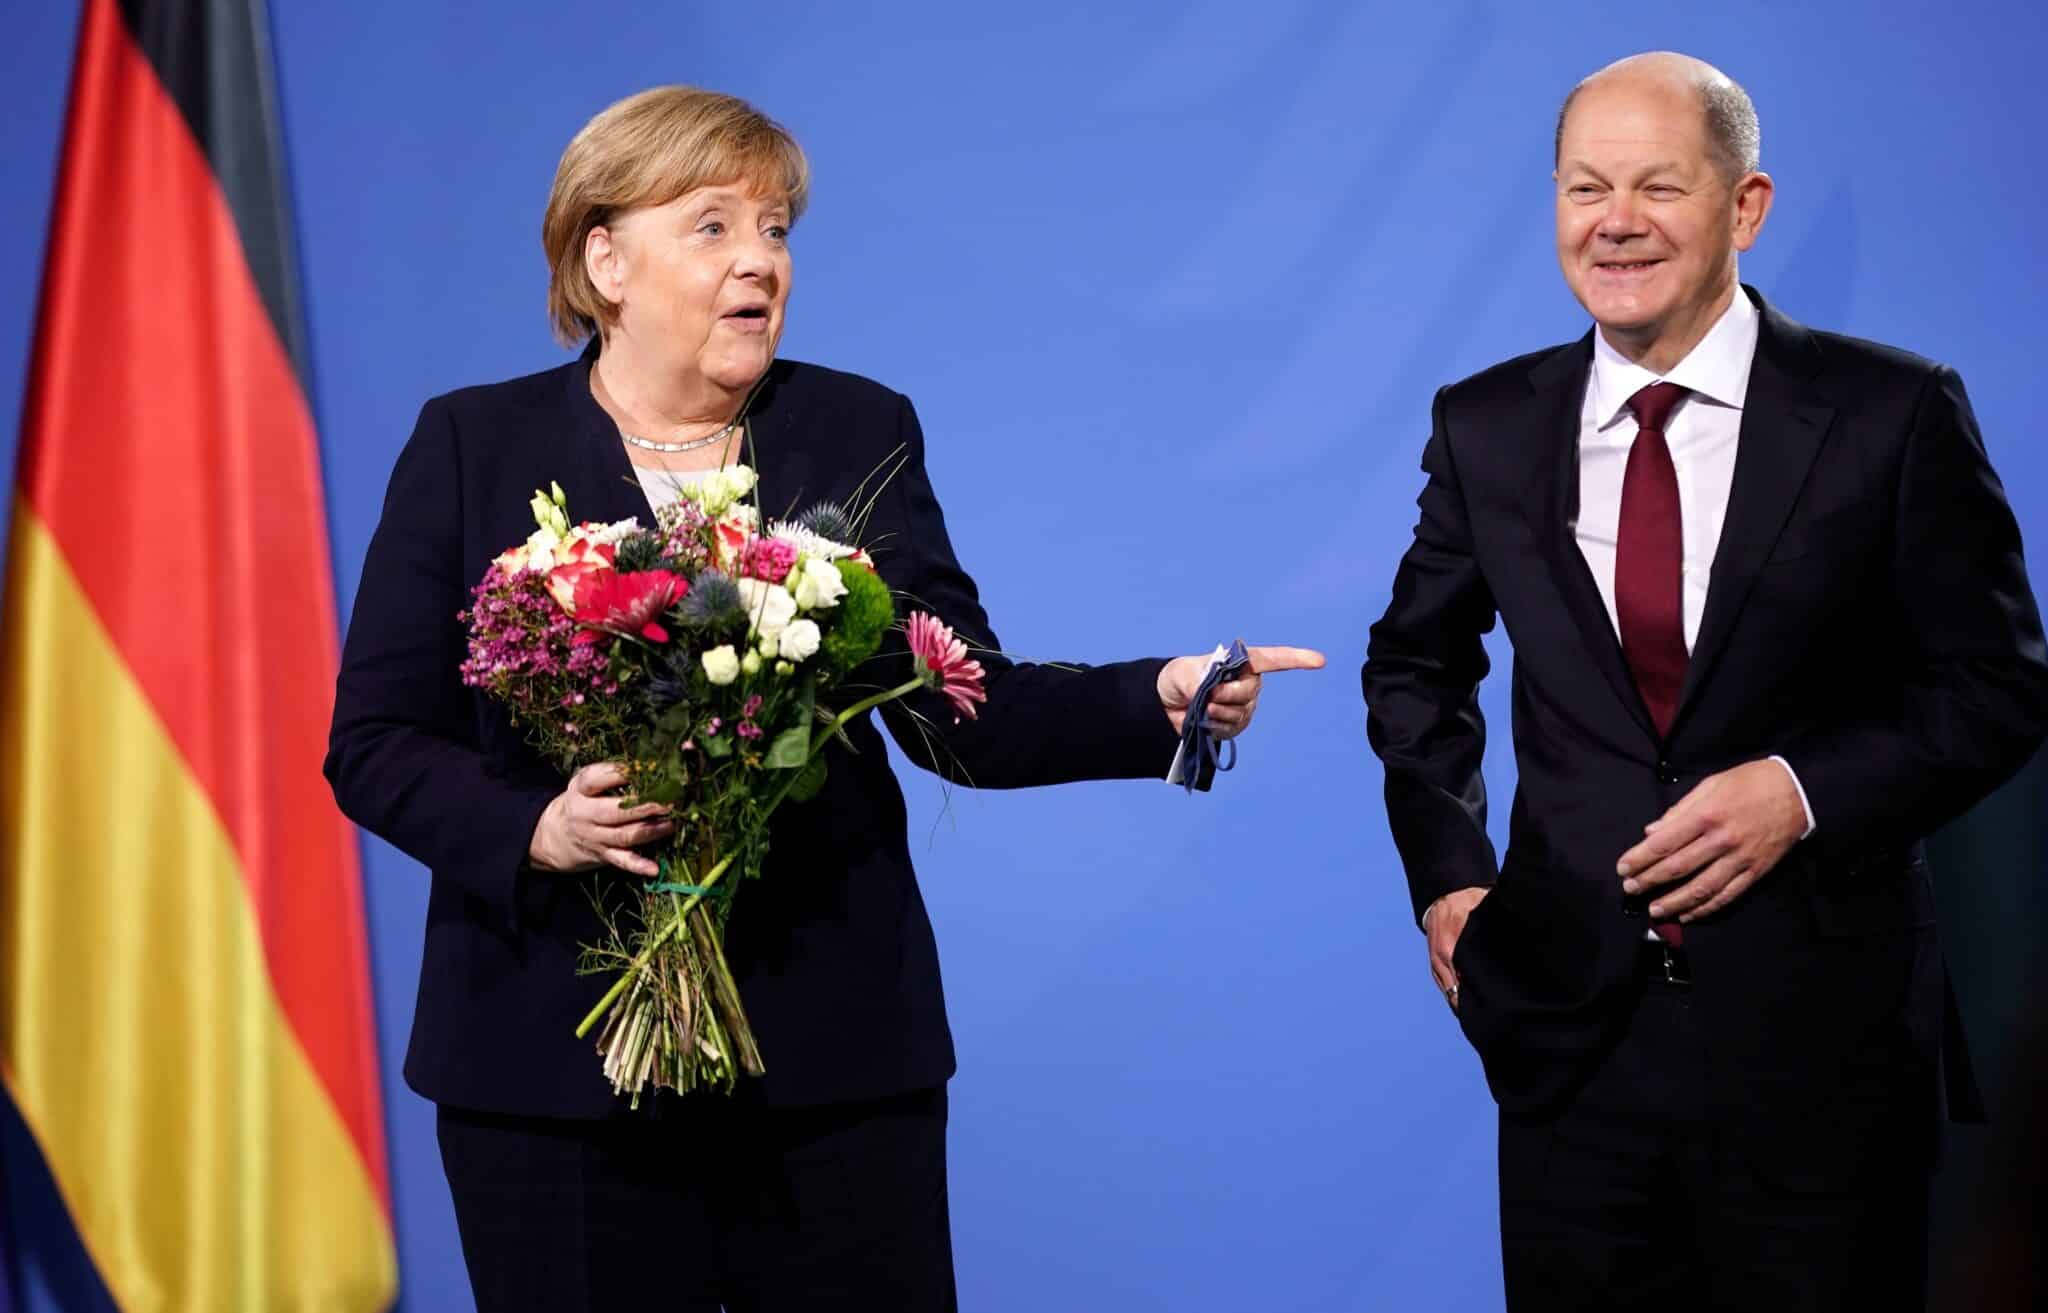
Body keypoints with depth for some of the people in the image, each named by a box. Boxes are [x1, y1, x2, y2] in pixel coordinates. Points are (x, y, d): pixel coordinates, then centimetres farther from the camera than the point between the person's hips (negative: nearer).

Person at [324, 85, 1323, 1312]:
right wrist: (535, 829, -17)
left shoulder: (861, 433, 6)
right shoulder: (473, 446, 3)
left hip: (830, 1049, 1)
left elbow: (963, 711, -1)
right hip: (556, 1060, -1)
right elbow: (373, 742, 1)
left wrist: (1158, 700, -17)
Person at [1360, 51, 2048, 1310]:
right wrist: (1446, 875, 6)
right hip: (1571, 1029, 2)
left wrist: (1805, 790, -15)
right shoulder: (1486, 427, 4)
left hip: (1821, 1029, -2)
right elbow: (1415, 666, 18)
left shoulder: (1893, 413, -5)